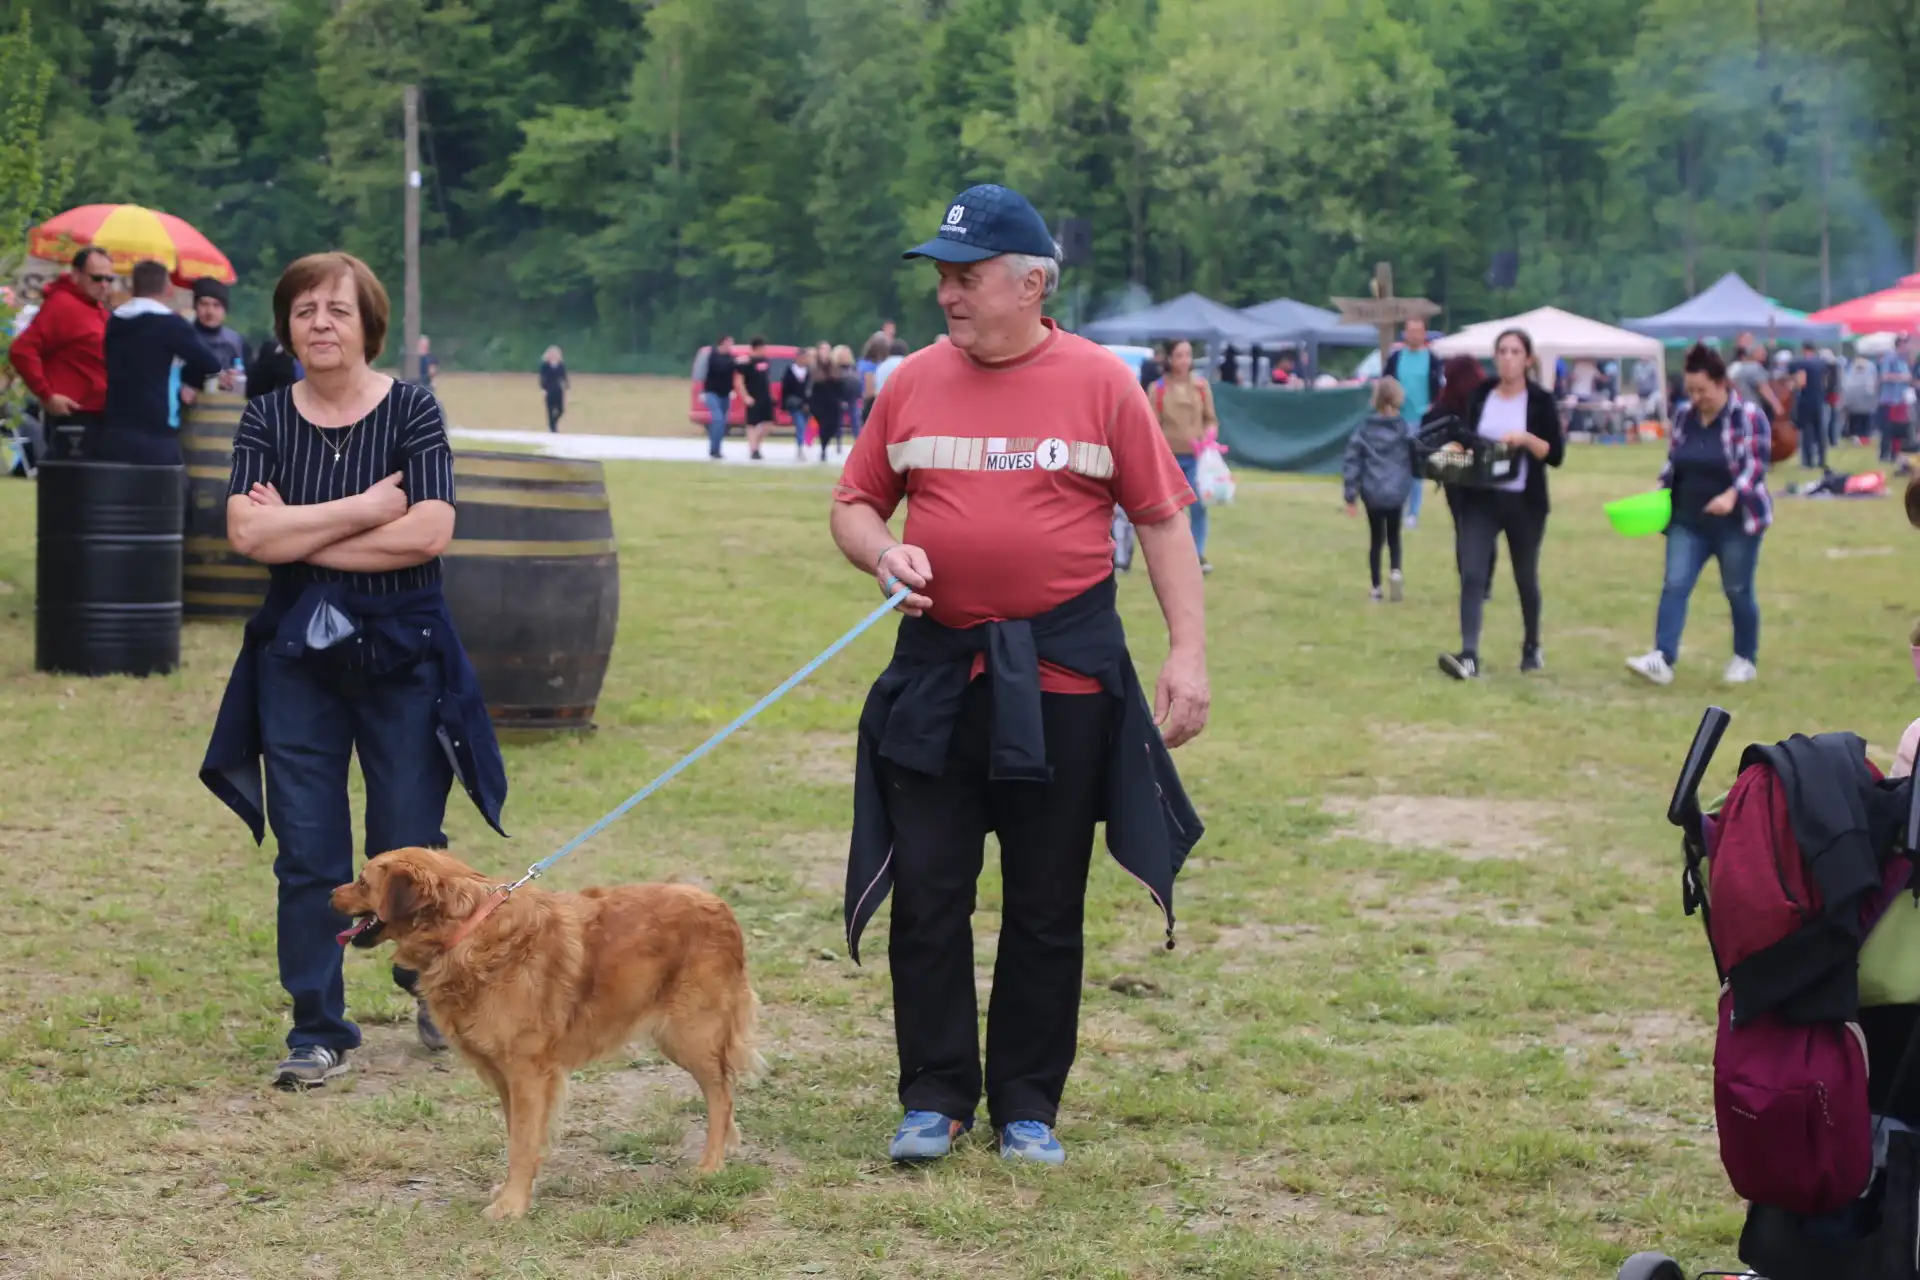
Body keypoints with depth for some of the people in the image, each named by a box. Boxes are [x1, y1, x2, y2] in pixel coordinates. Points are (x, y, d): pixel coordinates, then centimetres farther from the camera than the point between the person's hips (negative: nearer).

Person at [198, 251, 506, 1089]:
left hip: (402, 651, -2)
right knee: (307, 854, 3)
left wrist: (299, 535, -15)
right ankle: (318, 1030, 13)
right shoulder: (267, 420, 1)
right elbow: (246, 532, -13)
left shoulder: (412, 411, -5)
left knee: (408, 845, 6)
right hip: (299, 653, 2)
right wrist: (368, 507, -17)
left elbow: (429, 532, -18)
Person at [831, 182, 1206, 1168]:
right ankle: (935, 1097, 15)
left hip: (1063, 678, -2)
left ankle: (1028, 1105, 20)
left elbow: (1161, 519, -1)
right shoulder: (914, 383, 5)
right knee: (926, 895, 3)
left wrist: (1188, 650, -7)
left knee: (1046, 906, 8)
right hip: (937, 672, 2)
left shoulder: (1099, 383, -3)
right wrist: (882, 552, -10)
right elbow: (853, 505, 13)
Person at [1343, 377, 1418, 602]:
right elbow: (1416, 458, -3)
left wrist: (1351, 495, 1)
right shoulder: (1405, 429, -5)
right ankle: (1395, 570, -8)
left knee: (1376, 539, 13)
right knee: (1393, 535, 18)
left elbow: (1351, 461, -3)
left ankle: (1376, 588, 13)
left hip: (1372, 493, 0)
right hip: (1396, 491, 0)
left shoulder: (1365, 429, -2)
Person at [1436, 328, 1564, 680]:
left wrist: (1526, 438, -21)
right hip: (1480, 497, 2)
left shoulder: (1540, 401, -2)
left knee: (1526, 577, 12)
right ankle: (1469, 656, -21)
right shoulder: (1480, 396, 6)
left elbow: (1556, 454, -6)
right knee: (1472, 574, -13)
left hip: (1524, 502, -2)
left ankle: (1532, 648, 32)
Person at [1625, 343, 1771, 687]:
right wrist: (1661, 489, -2)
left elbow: (1755, 465, -19)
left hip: (1737, 521, -5)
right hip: (1688, 520, 5)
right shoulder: (1684, 416, 5)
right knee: (1674, 585, -8)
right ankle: (1662, 658, -16)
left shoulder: (1748, 416, -12)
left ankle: (1746, 659, 23)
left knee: (1738, 591, 7)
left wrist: (1731, 496, -35)